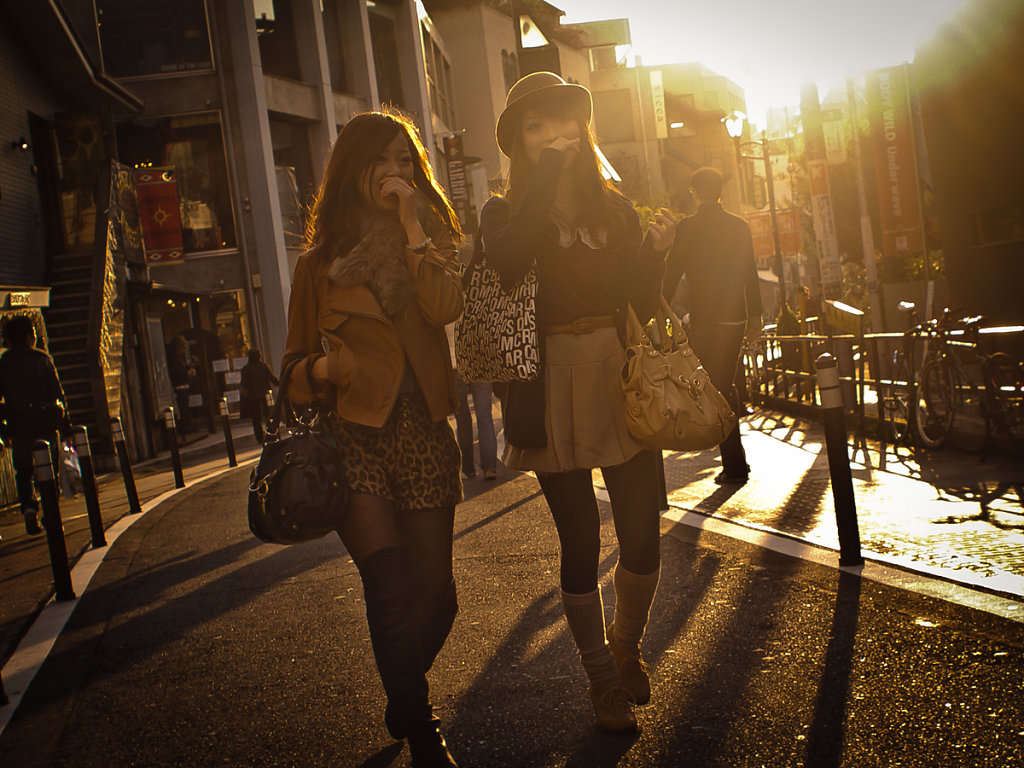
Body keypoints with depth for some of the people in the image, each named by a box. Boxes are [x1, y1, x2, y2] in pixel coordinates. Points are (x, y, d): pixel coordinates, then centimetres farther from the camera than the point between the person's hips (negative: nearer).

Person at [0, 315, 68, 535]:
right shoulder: (42, 359, 1)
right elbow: (57, 392, -2)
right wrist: (64, 418, 3)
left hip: (19, 424, 1)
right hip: (46, 421, -1)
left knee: (23, 471, 11)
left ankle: (29, 507, -11)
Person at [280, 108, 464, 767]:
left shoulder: (431, 239, 11)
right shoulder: (320, 261, 8)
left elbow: (446, 306, -11)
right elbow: (297, 361, 13)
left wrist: (410, 224, -12)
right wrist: (322, 368, -10)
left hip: (424, 429, 2)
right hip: (354, 432, -2)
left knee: (436, 589, 4)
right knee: (389, 585, -14)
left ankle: (404, 704, 31)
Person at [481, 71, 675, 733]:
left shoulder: (615, 208, 10)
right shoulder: (505, 213, 3)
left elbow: (642, 303, 5)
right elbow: (507, 264, -22)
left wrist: (655, 254, -14)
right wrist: (547, 180, -19)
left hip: (620, 382, 2)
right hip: (552, 393, -2)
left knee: (643, 536, 4)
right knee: (581, 544, 4)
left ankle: (627, 646, 32)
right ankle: (603, 678, 23)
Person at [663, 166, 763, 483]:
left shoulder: (686, 228, -8)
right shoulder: (739, 226, 5)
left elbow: (672, 273, -6)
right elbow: (751, 274, 8)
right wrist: (755, 316, 13)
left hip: (704, 320, -5)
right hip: (735, 317, 5)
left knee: (715, 389, -1)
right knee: (726, 385, 20)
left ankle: (735, 465, -2)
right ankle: (735, 460, 30)